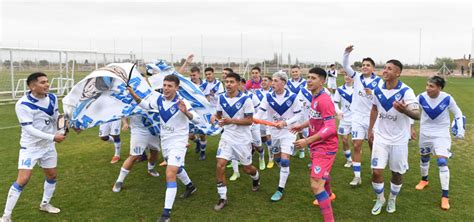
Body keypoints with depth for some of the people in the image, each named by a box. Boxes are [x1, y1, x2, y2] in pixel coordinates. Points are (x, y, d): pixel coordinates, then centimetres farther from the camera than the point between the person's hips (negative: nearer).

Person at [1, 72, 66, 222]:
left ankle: (45, 204, 39)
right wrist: (52, 137, -30)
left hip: (48, 146, 6)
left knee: (52, 175, 16)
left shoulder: (52, 98, -6)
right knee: (22, 180, -10)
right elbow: (29, 129, -28)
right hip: (30, 147, -6)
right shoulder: (23, 104, -24)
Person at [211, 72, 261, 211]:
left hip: (243, 139, -3)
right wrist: (215, 117, -12)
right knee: (220, 165, -11)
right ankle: (222, 198, 3)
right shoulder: (221, 98, -1)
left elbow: (249, 121, -15)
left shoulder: (245, 100, -15)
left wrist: (231, 121, -27)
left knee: (247, 168, 12)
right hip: (227, 137, 3)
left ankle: (256, 178, 50)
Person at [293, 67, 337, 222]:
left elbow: (330, 128, -30)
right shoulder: (315, 98, 6)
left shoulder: (324, 99, -24)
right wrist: (301, 126, 25)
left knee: (316, 185, -15)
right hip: (317, 145, 10)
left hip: (325, 147, -10)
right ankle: (329, 195, 60)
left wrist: (307, 141, -33)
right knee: (321, 174, 32)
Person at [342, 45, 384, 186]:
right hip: (358, 116, 1)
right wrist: (347, 53, -24)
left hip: (372, 117, -1)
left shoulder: (379, 81, -5)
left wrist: (372, 93, -27)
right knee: (356, 146, -2)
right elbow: (345, 66, -8)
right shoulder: (357, 77, 1)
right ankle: (357, 177, 4)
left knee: (373, 145, 11)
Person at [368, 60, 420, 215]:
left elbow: (417, 115, -27)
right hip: (381, 137, 3)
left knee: (397, 173, 11)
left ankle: (392, 199, 36)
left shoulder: (406, 91, -18)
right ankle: (380, 199, 23)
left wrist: (405, 110, -49)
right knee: (376, 171, -2)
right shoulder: (378, 90, -4)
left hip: (399, 139, -3)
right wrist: (370, 129, 15)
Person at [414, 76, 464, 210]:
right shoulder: (421, 97, -16)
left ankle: (445, 196, -4)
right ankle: (424, 180, 47)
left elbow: (458, 113, -1)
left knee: (442, 162, -12)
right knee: (424, 157, 18)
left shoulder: (447, 99, -17)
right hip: (425, 133, 2)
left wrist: (460, 129, -11)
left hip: (441, 134, -2)